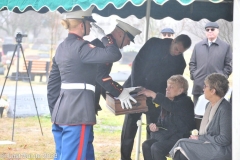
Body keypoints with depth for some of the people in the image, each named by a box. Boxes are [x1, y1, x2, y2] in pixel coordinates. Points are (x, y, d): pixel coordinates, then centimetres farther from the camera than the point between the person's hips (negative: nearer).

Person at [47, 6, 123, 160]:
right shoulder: (80, 47, -12)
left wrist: (55, 111, 22)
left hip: (62, 109, 10)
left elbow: (53, 83, 17)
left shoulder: (62, 47, 15)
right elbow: (114, 54, -21)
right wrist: (104, 36, -4)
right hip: (78, 111, -9)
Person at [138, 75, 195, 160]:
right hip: (167, 136, 8)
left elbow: (172, 107, -32)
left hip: (181, 138, -8)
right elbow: (161, 121, 23)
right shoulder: (166, 102, 16)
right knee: (146, 145, -15)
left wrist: (153, 95, -33)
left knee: (156, 148, -28)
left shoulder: (185, 102, -10)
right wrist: (156, 127, -3)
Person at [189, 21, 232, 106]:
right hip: (199, 86, 3)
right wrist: (194, 75, 2)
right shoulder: (198, 46, 17)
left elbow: (228, 65, 5)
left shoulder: (226, 47, 7)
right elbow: (192, 63, 17)